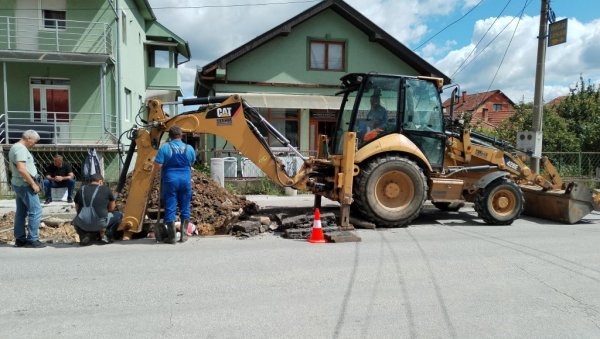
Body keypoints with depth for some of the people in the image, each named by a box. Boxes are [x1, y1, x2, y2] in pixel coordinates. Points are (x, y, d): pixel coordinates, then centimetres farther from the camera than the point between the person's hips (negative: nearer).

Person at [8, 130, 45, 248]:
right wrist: (33, 184, -21)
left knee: (21, 212, 14)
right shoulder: (21, 149, -18)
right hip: (25, 185, -11)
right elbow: (21, 169, -28)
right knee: (35, 211, -7)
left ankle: (20, 239, 19)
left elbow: (12, 168, 24)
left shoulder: (15, 147, 15)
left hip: (18, 184, 11)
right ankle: (32, 240, -4)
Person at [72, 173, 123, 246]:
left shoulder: (81, 190, 12)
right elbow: (112, 208, 16)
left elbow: (77, 209, 21)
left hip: (83, 224, 3)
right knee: (119, 215, 21)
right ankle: (104, 234, 10)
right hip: (100, 224, -3)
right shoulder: (106, 189, 3)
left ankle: (84, 235, 11)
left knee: (76, 221, 39)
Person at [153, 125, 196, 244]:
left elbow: (157, 166, -11)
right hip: (185, 180, 2)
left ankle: (172, 236, 6)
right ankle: (183, 235, 17)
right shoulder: (189, 148, 0)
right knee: (185, 208, 11)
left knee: (170, 208, 4)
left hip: (170, 180, -2)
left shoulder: (164, 147, -7)